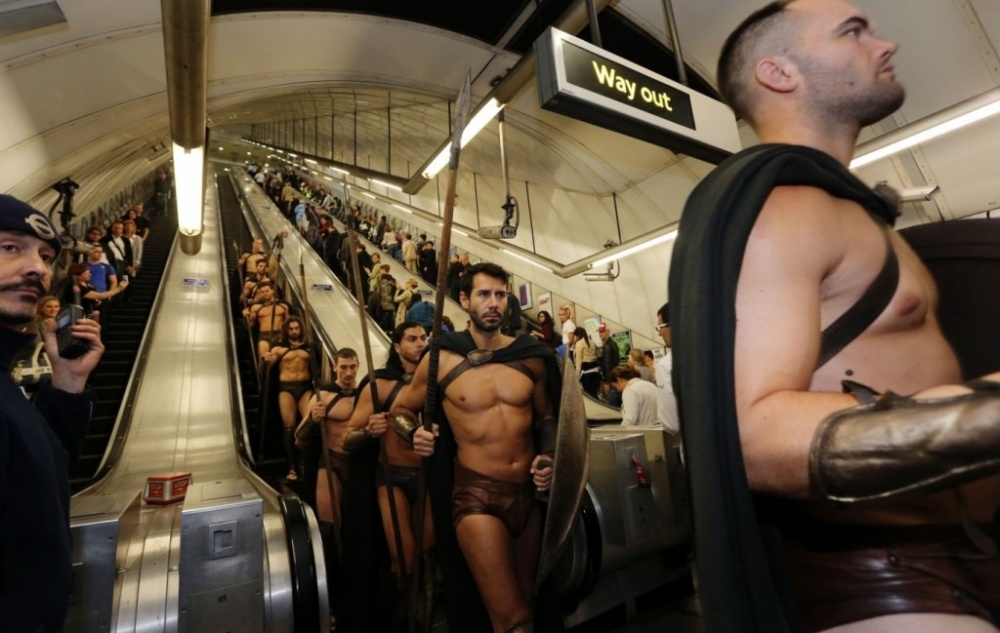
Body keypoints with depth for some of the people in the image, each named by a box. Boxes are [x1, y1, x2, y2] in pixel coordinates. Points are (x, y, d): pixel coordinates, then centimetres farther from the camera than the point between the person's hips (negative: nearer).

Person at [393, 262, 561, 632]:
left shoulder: (531, 356, -2)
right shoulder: (441, 359, -8)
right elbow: (401, 410, 6)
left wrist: (548, 457, -6)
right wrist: (415, 434, -14)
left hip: (529, 494, 4)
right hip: (476, 496, -4)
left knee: (528, 600, 24)